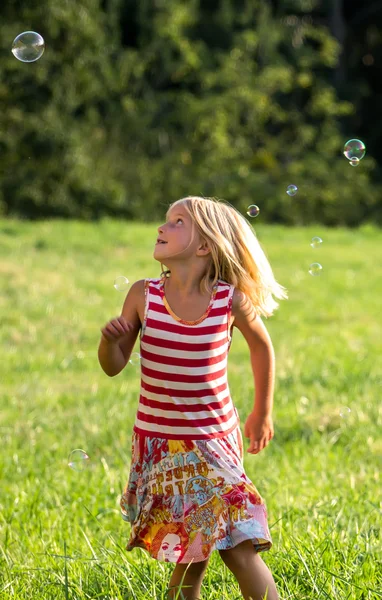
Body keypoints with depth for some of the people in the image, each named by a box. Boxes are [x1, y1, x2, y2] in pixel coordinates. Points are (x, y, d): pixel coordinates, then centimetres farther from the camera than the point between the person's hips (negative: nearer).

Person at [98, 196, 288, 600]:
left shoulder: (231, 300, -10)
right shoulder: (143, 296, -7)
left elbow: (261, 345, 10)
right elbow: (114, 367, 0)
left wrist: (262, 413, 17)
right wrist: (110, 341, -22)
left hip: (215, 441, -1)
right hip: (158, 442, 1)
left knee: (238, 548, -8)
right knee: (193, 553, 5)